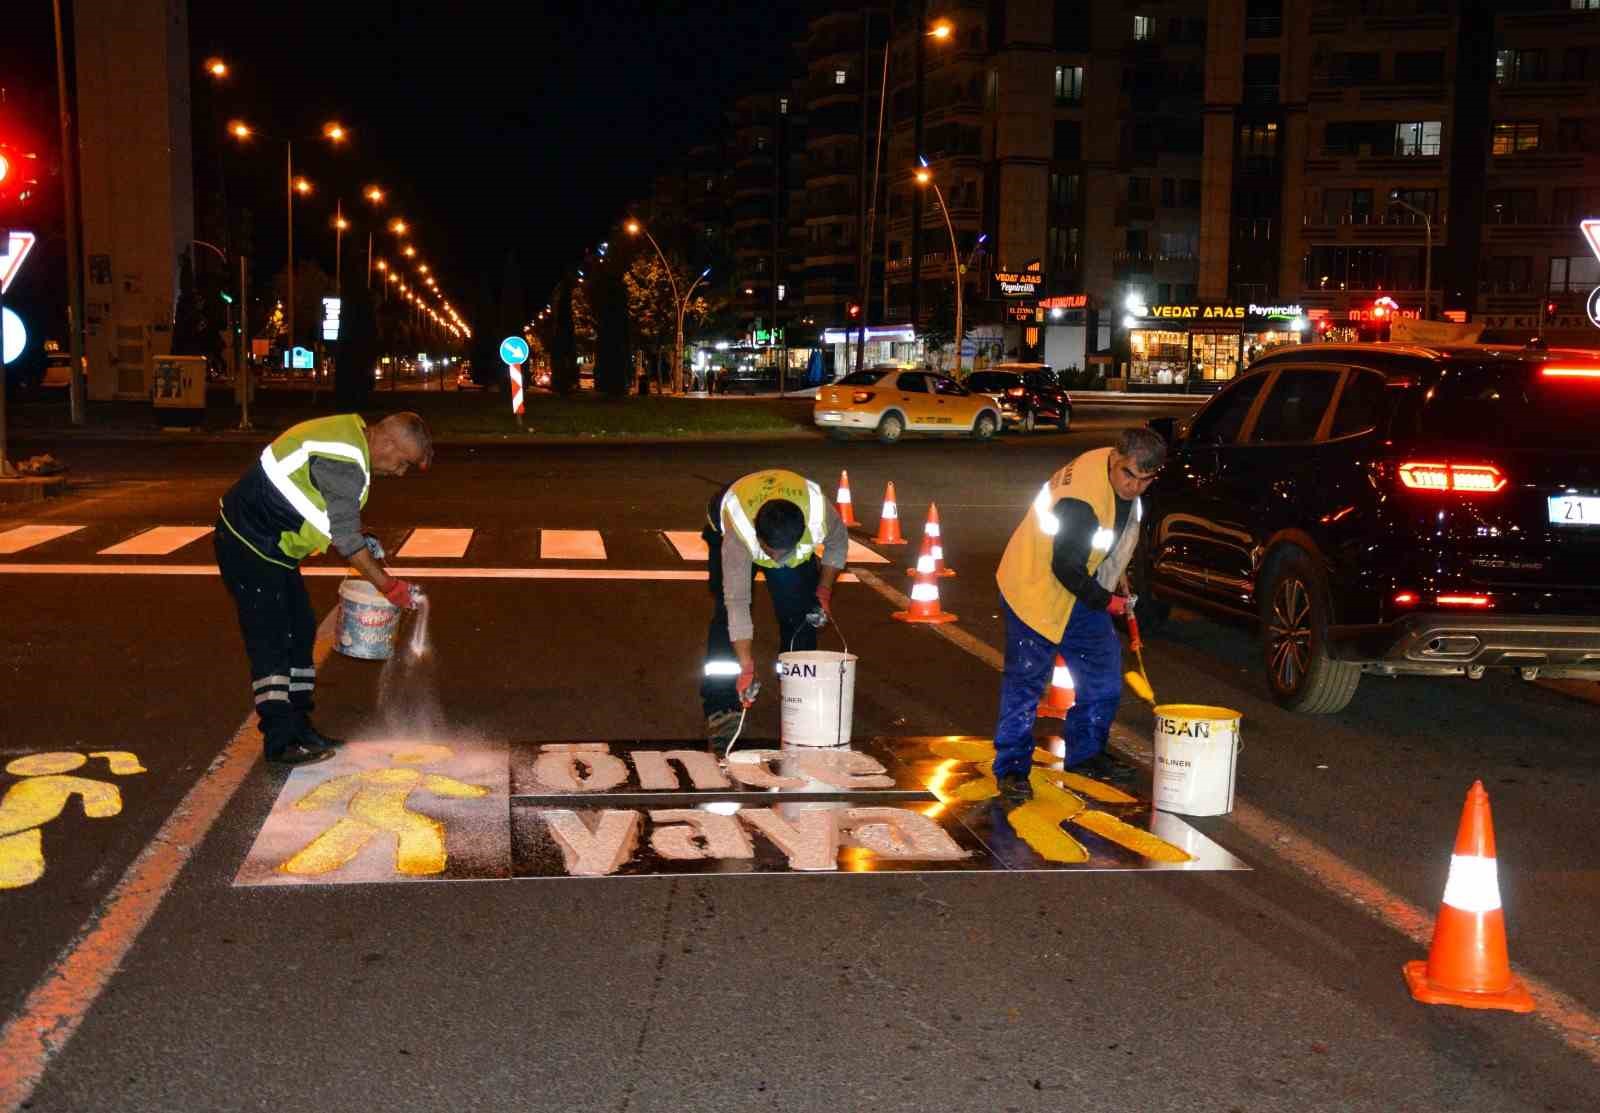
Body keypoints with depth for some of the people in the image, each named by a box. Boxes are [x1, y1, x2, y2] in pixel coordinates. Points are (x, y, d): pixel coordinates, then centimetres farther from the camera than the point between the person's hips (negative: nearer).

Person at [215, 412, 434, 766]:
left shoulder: (349, 437, 6)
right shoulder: (345, 462, -26)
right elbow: (346, 538, -23)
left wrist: (362, 542, 5)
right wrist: (390, 587, -18)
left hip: (271, 546, 11)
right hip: (249, 546, -11)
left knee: (300, 631, 12)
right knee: (271, 641, -8)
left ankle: (297, 726, 20)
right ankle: (281, 740, -3)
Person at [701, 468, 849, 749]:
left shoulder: (819, 512, -39)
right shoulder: (737, 528, -45)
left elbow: (838, 543, -12)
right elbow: (737, 602, -44)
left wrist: (824, 590, -15)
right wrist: (747, 668, -45)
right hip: (723, 530, -3)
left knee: (801, 616, -4)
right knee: (726, 614, -16)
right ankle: (720, 710, -13)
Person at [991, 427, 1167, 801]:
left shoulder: (1118, 479, -3)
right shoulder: (1081, 502, -33)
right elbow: (1066, 568, -27)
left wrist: (1116, 573, 14)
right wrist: (1106, 602, -15)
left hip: (1080, 590, 9)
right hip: (1036, 589, -9)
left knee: (1104, 670, 11)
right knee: (1026, 682, -6)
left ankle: (1086, 753, 25)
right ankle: (1011, 768, 3)